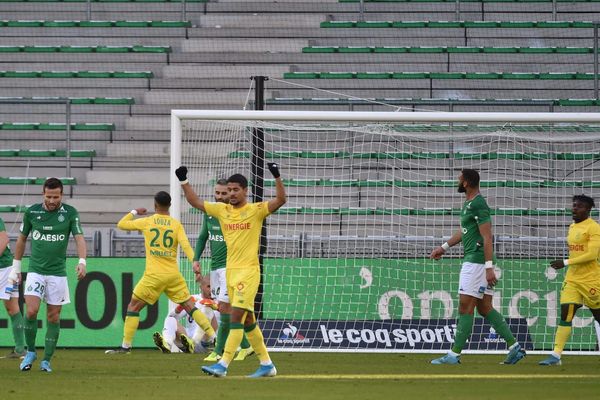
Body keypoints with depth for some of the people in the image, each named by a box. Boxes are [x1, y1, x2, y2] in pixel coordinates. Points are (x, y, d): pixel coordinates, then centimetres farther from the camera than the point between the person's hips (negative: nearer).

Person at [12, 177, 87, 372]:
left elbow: (79, 238, -10)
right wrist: (16, 266, 15)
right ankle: (30, 352, 5)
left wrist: (82, 261, -28)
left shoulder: (70, 213, -3)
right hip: (35, 270, 0)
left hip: (58, 272, 0)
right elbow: (22, 239, 13)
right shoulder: (32, 212, 1)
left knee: (53, 317, 2)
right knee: (31, 311, -15)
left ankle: (46, 360, 12)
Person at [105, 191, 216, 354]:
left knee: (133, 307, 7)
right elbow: (186, 246, -11)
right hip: (173, 275, 2)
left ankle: (126, 346, 3)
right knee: (189, 306, 10)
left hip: (153, 275, -2)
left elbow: (121, 224, 13)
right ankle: (214, 338, 5)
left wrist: (134, 212, 28)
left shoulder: (146, 222, 1)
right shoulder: (176, 224, 2)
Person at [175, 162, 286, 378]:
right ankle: (266, 364, 19)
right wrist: (183, 181, 6)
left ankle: (223, 364, -17)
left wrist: (277, 176, -27)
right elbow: (195, 202, 16)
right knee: (248, 320, 11)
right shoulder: (222, 210, 10)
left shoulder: (256, 210, -4)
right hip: (231, 270, 7)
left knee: (236, 316, -13)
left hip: (249, 270, -7)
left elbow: (281, 200, -15)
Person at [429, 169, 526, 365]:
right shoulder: (468, 204, 17)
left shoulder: (478, 205, -15)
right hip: (473, 260, 10)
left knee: (465, 307, -7)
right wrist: (444, 247, 38)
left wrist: (489, 268, -24)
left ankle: (454, 354, -5)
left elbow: (487, 238, -20)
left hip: (477, 262, -10)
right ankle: (514, 347, 8)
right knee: (484, 308, 10)